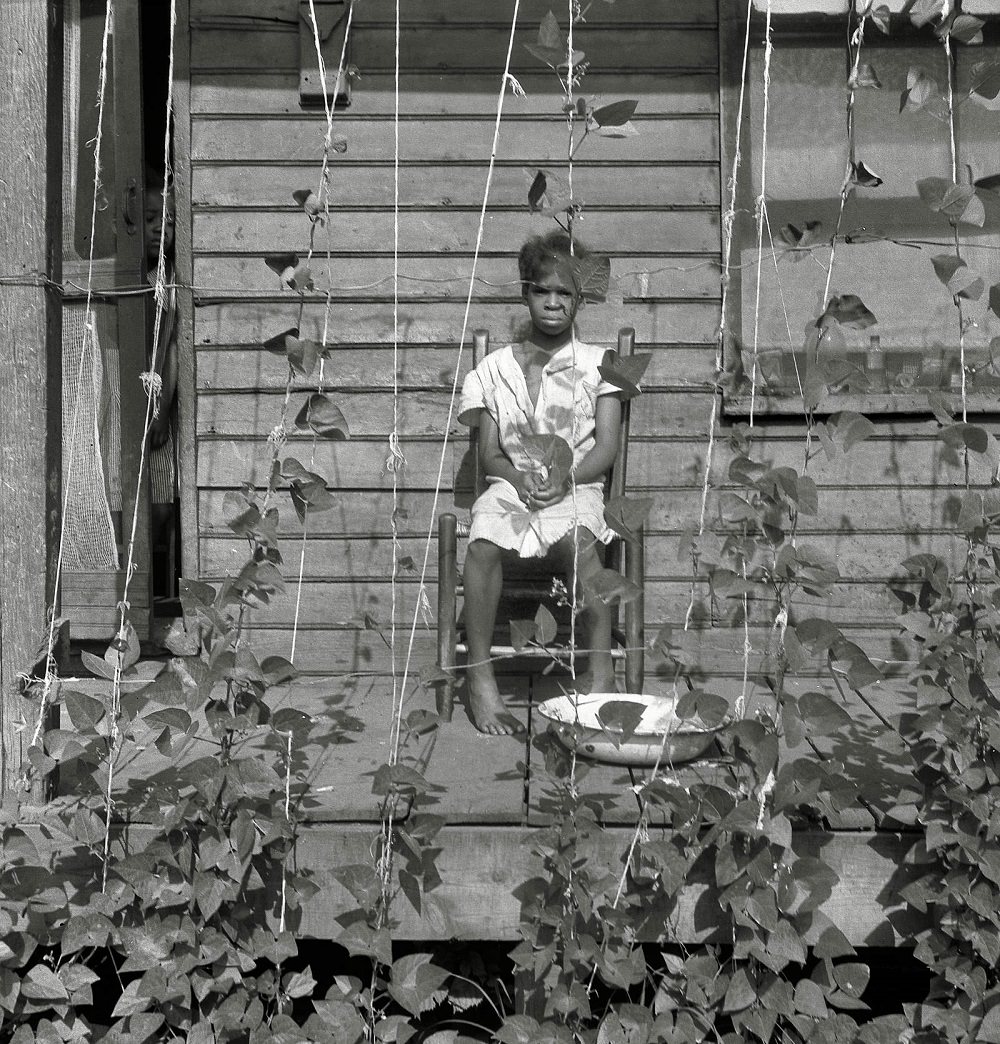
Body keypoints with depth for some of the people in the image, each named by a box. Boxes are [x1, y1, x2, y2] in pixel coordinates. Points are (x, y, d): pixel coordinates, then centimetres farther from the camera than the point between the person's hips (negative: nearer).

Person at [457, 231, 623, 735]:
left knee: (578, 541, -37)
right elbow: (488, 453, 9)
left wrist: (566, 477, -17)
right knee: (483, 543, -32)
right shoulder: (496, 367, 13)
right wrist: (519, 478, -13)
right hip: (510, 484, 1)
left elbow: (606, 448, 2)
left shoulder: (597, 363, 10)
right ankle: (480, 679, -27)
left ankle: (602, 673, -33)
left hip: (576, 486, -1)